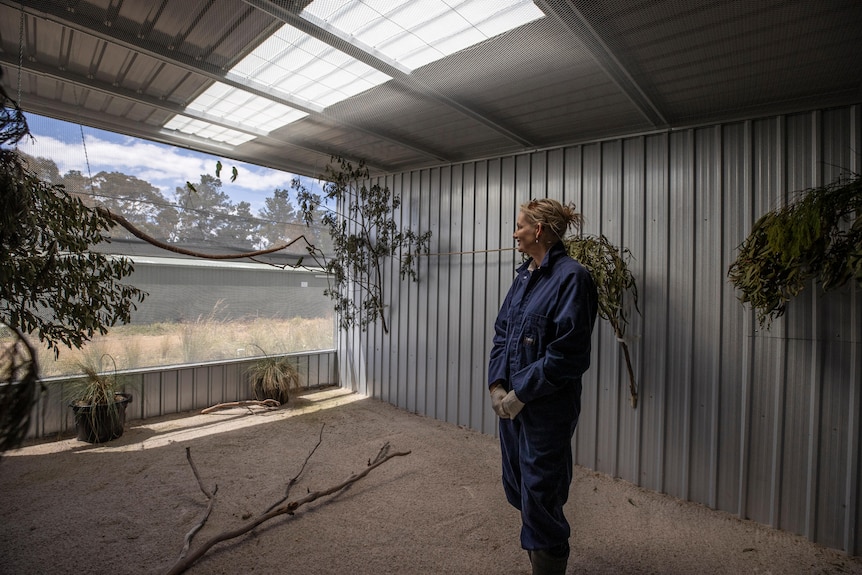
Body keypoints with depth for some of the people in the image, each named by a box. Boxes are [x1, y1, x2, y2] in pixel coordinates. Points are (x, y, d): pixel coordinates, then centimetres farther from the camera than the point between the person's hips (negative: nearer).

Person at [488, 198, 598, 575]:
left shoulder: (570, 277, -16)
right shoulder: (524, 277, 9)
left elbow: (567, 354, -20)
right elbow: (501, 332, 9)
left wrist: (521, 394, -16)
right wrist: (496, 384, -3)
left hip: (546, 411, -8)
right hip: (512, 403, 8)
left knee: (539, 500, 7)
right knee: (517, 488, 22)